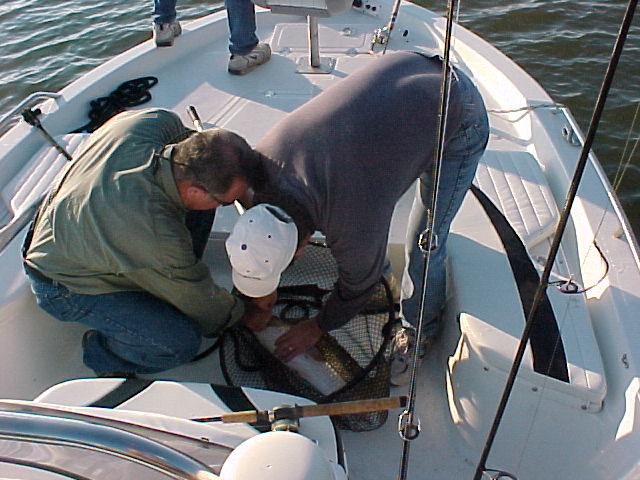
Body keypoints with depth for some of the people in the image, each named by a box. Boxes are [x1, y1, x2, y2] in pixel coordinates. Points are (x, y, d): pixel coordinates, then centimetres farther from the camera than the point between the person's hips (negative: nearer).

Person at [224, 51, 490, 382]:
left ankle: (419, 332, 20)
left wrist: (318, 328, 7)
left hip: (461, 117, -6)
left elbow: (359, 285, -12)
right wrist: (262, 303, 13)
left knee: (424, 244, -5)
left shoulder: (354, 226, -35)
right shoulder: (264, 157, -18)